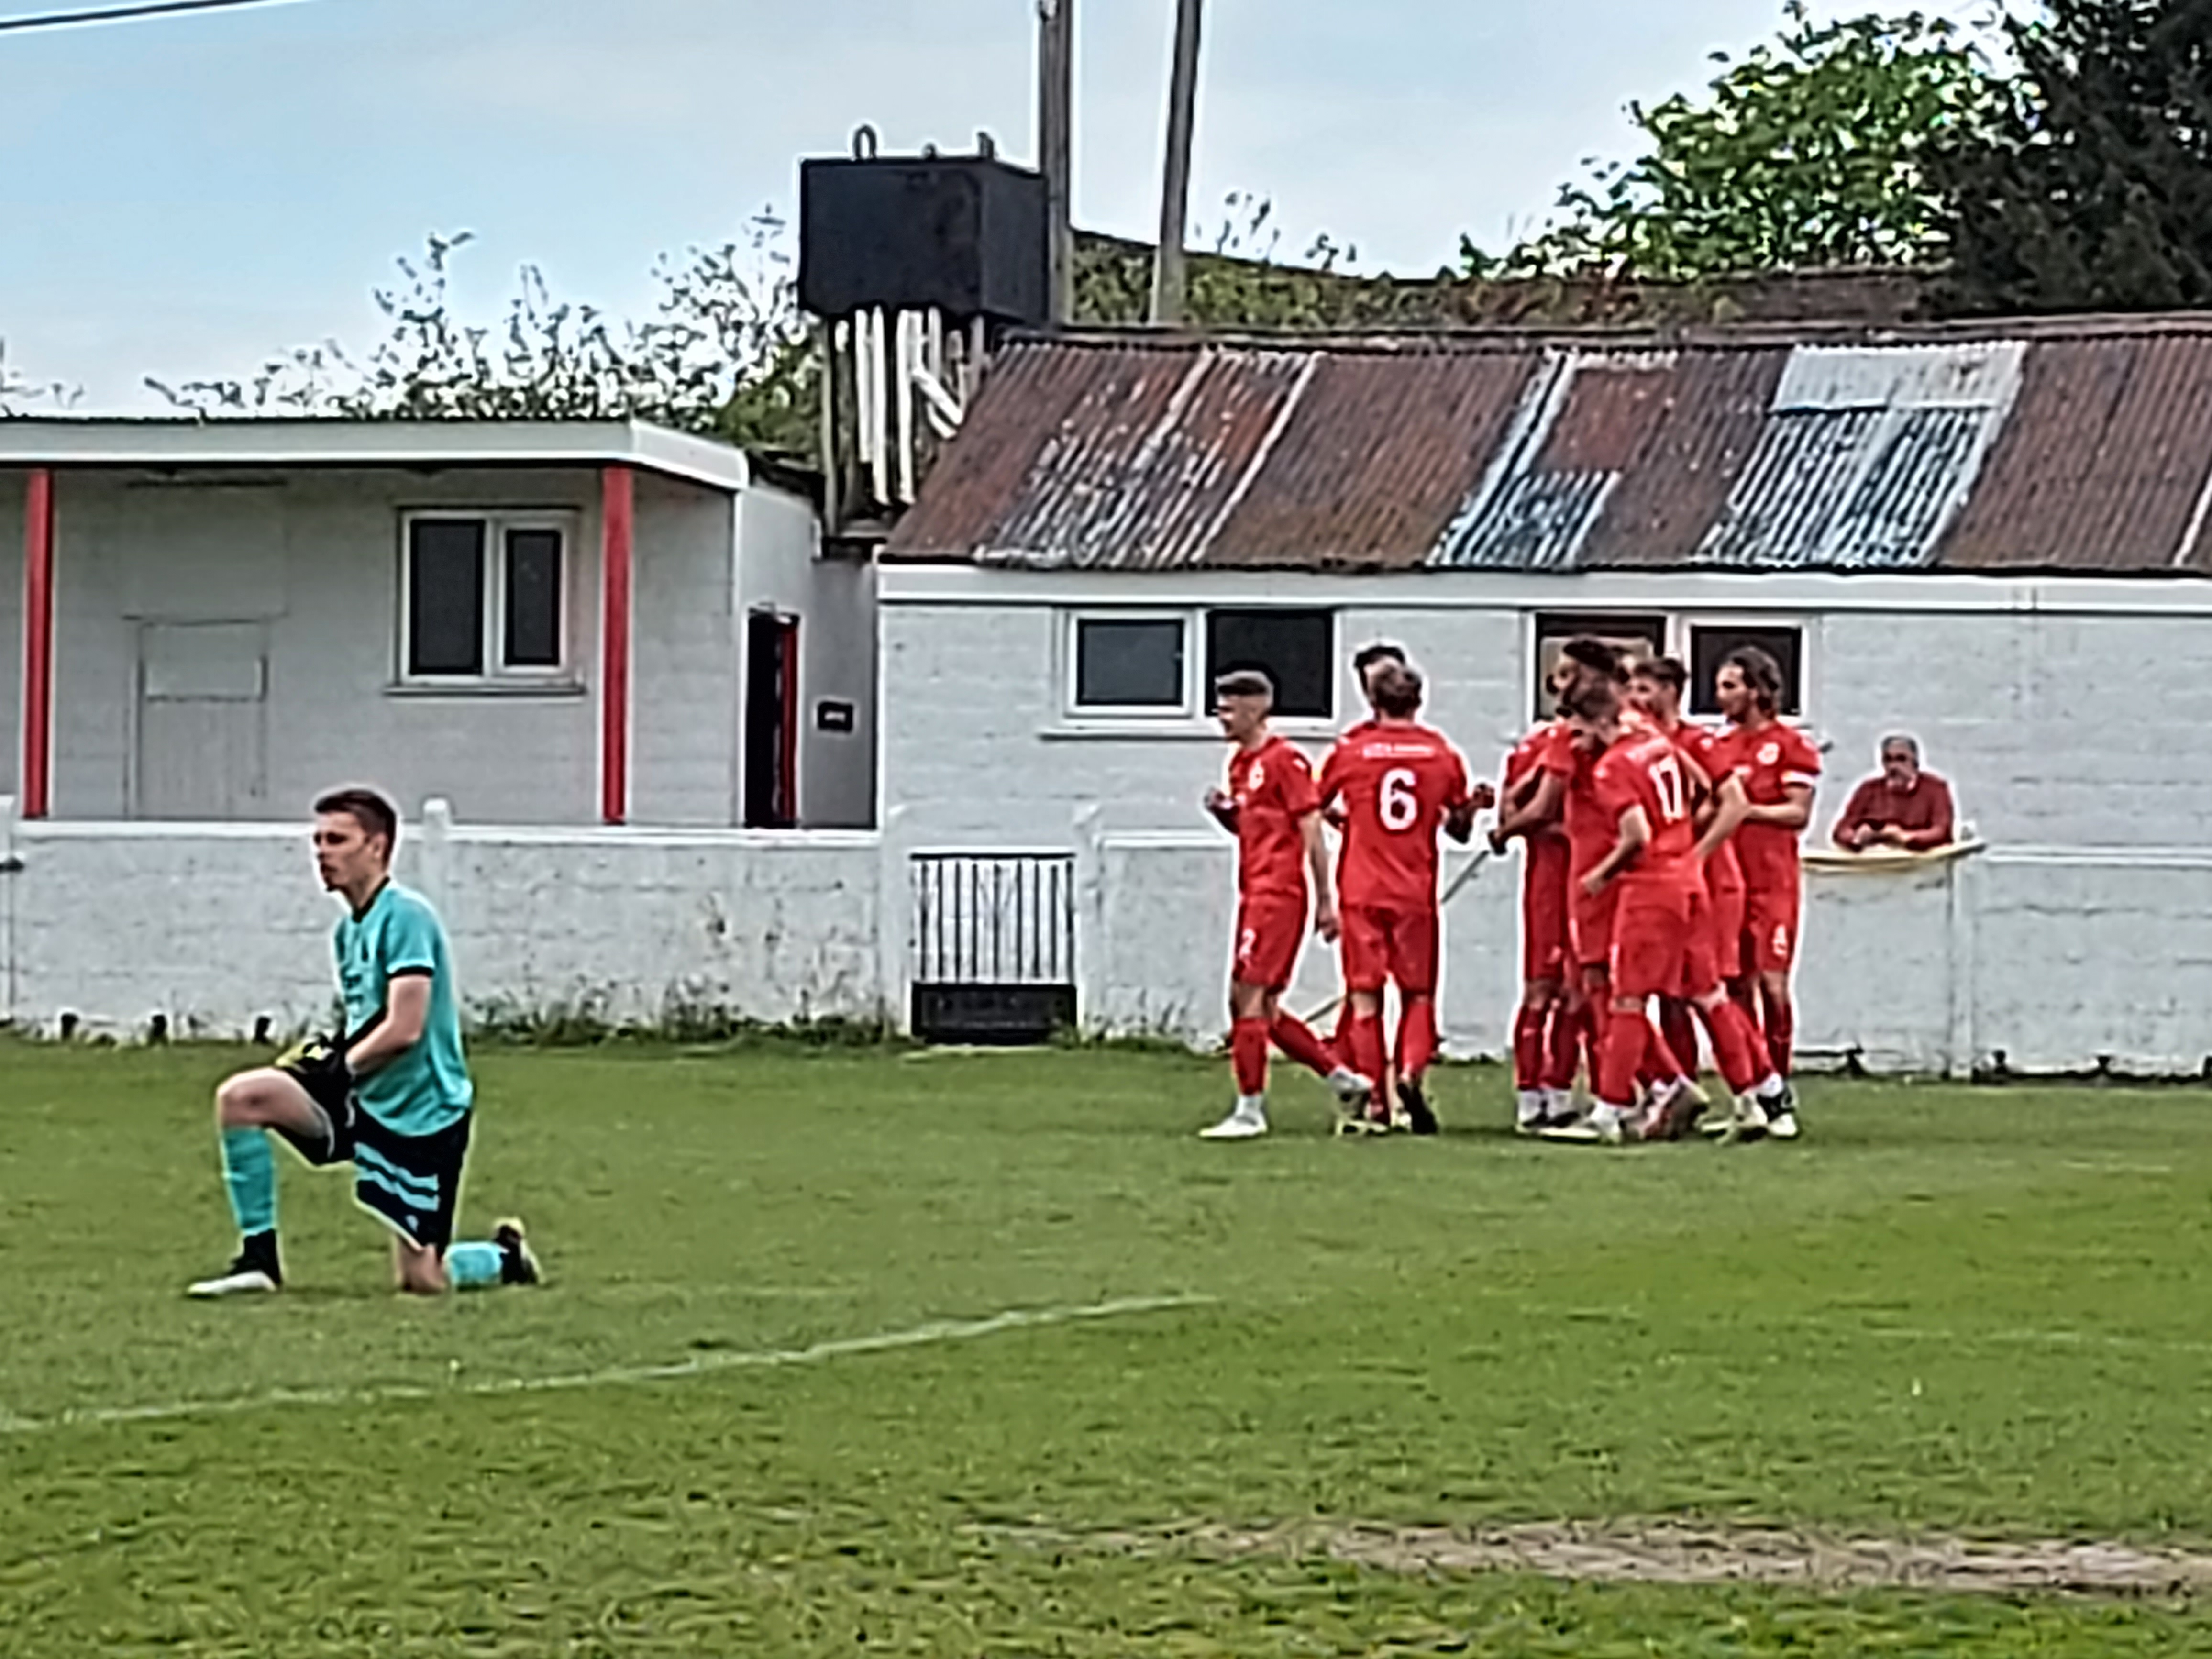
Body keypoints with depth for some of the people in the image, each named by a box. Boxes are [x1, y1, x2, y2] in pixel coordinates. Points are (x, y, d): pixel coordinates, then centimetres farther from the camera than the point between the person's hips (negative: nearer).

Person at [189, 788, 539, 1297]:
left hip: (422, 1116, -8)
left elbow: (403, 1029, -24)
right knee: (239, 1098, -14)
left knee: (422, 1281, -5)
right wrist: (326, 1055, -1)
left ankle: (505, 1258, 29)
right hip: (364, 1100, 8)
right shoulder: (349, 927, 11)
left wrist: (338, 1068, -14)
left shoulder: (405, 916, -17)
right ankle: (259, 1257, -7)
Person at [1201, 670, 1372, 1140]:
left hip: (1278, 894, -10)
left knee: (1250, 998, -10)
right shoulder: (1241, 763, 17)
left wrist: (1325, 901, -13)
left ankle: (1250, 1110, -6)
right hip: (1254, 894, 10)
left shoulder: (1284, 761, -11)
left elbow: (1311, 831, -12)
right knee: (1259, 1007, 10)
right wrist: (1223, 812, 5)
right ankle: (1344, 1079, 17)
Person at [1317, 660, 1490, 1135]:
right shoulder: (1442, 755, 4)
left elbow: (1316, 807, 10)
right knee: (1418, 993, 11)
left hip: (1361, 891, -1)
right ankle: (1411, 1073, -14)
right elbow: (1459, 829, 11)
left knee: (1365, 997, 3)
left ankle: (1375, 1103, 0)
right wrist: (1473, 806, 26)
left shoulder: (1351, 750, -1)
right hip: (1417, 894, 1)